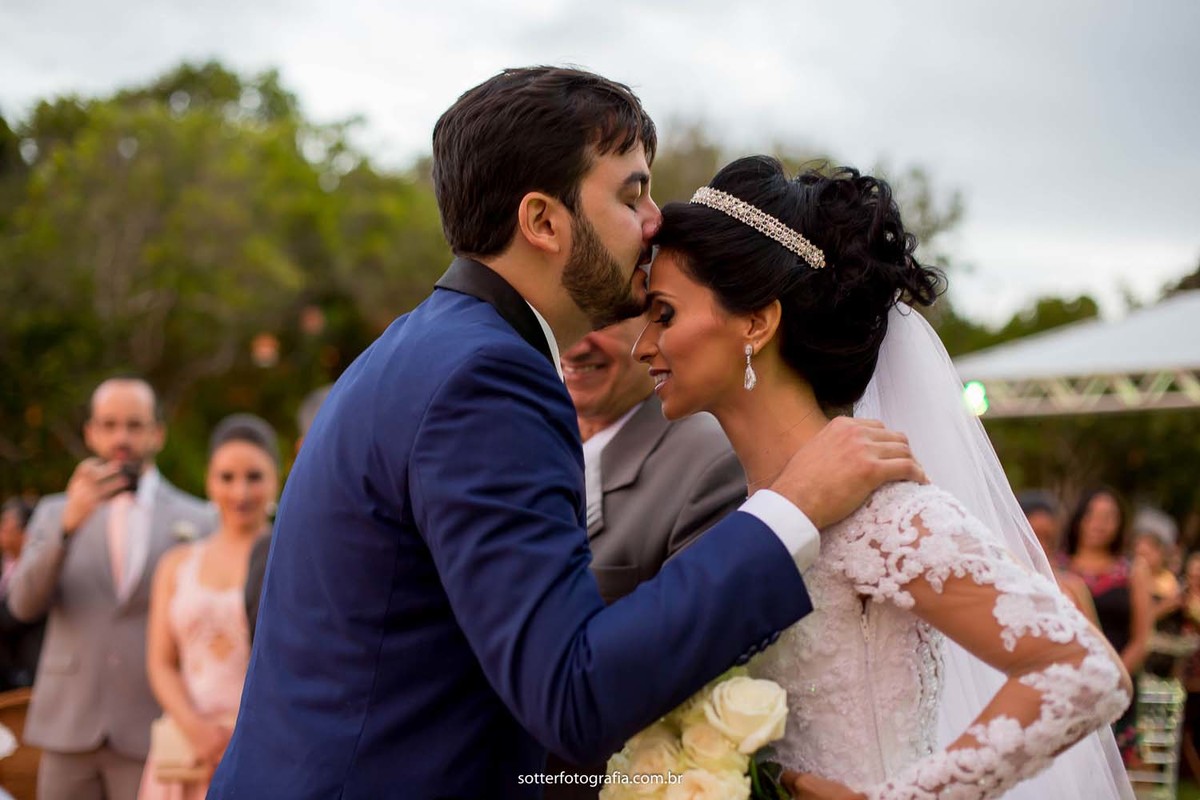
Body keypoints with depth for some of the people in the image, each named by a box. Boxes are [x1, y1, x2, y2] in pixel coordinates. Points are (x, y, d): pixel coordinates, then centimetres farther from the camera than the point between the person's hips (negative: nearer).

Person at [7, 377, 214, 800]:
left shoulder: (198, 521, 3)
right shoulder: (55, 512, 9)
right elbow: (23, 603, -7)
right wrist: (69, 524, -22)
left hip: (152, 732, -2)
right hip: (68, 728, 2)